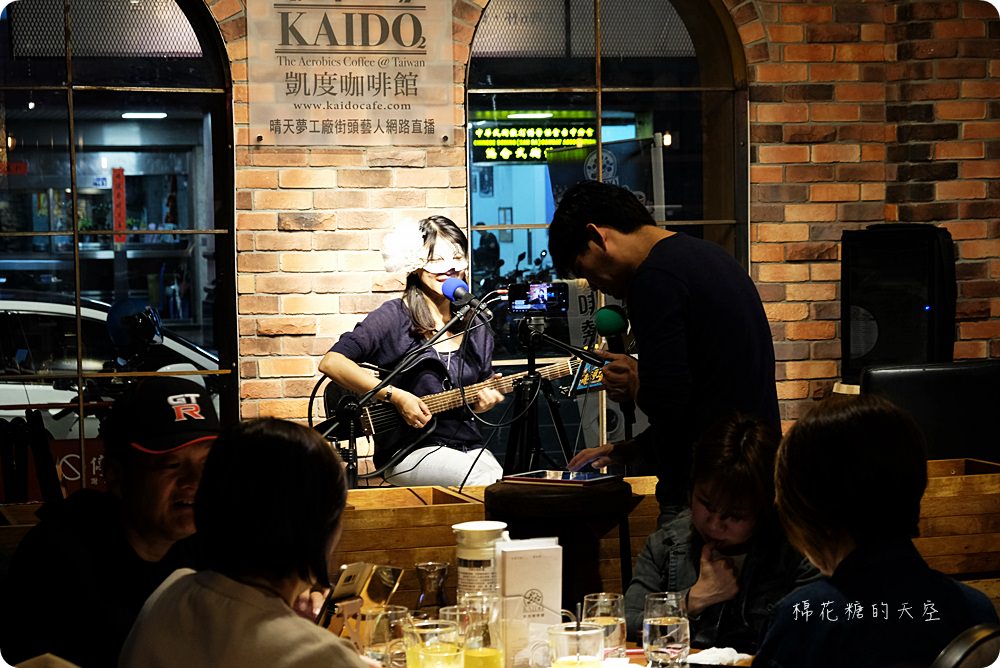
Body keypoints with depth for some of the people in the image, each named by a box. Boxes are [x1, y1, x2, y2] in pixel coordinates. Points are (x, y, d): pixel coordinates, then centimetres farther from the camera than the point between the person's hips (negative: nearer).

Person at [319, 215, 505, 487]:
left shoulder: (476, 328, 12)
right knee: (490, 484, -29)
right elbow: (331, 362, -16)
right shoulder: (394, 317, -5)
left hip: (468, 446, 6)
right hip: (410, 451, -6)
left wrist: (485, 400, 0)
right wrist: (395, 396, -21)